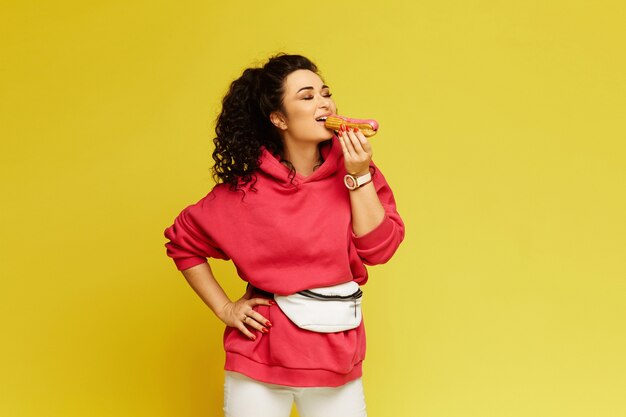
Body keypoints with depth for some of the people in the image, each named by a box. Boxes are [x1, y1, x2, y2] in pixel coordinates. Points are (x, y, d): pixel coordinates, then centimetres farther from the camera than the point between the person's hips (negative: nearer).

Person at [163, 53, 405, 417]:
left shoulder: (352, 168, -1)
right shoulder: (247, 185, -7)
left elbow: (378, 248, -8)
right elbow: (183, 242, 2)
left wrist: (360, 175, -15)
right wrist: (225, 309, -1)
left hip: (337, 352, 2)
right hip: (260, 356, -2)